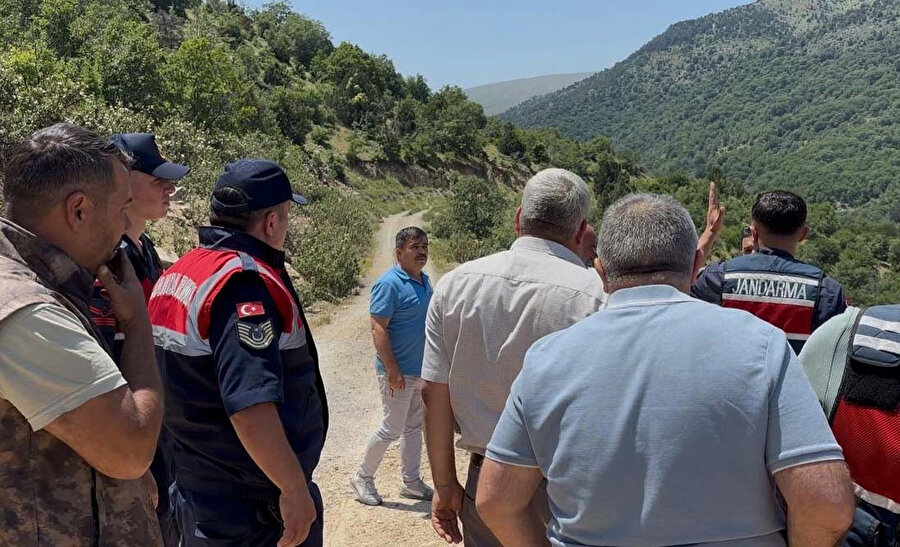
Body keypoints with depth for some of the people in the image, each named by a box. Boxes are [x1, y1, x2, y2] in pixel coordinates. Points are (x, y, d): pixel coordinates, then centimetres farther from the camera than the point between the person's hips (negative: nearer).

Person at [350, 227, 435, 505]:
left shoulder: (425, 281, 10)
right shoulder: (389, 284, -17)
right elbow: (378, 328, -20)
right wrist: (392, 369, -23)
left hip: (421, 370, 8)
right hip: (399, 372, -8)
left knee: (414, 427, 16)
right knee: (392, 428, 0)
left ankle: (412, 482, 28)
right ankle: (363, 477, 19)